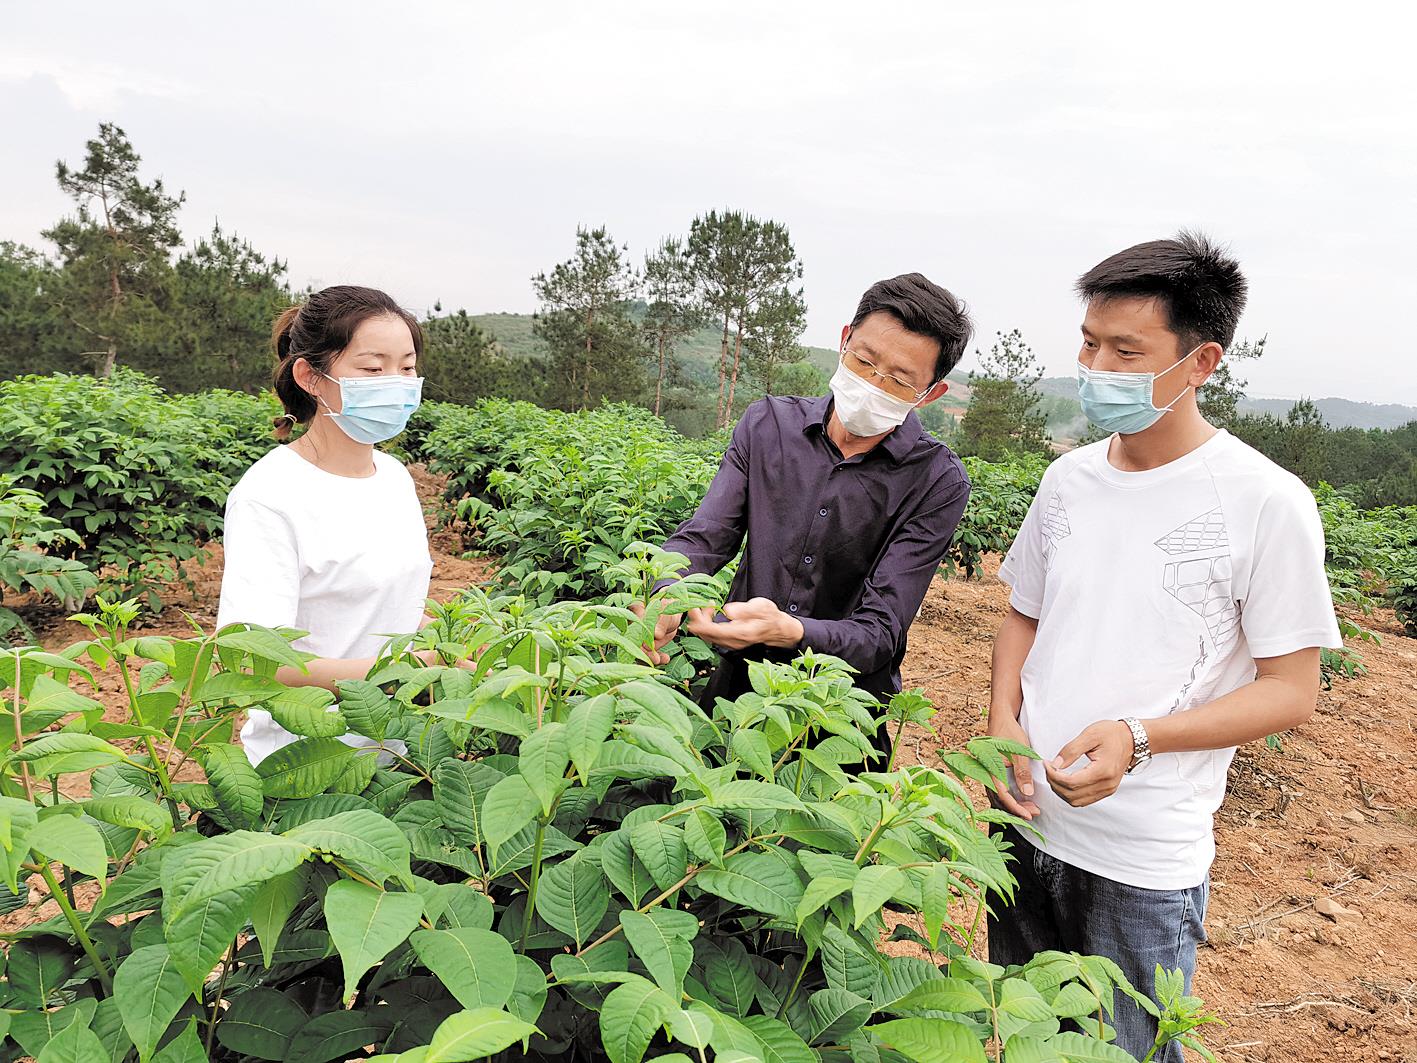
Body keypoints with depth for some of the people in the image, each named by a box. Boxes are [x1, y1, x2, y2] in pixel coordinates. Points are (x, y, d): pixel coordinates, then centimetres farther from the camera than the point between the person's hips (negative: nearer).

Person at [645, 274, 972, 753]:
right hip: (737, 689, 2)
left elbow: (878, 635, -17)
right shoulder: (767, 423, -1)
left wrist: (787, 631, -37)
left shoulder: (937, 483, -12)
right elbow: (703, 537, -5)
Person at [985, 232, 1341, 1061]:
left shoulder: (1267, 502, -14)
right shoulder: (1069, 478, 1)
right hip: (1027, 818, 5)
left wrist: (1137, 738, -25)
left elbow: (1292, 690, -11)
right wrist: (1003, 719, -5)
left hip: (1145, 864, -5)